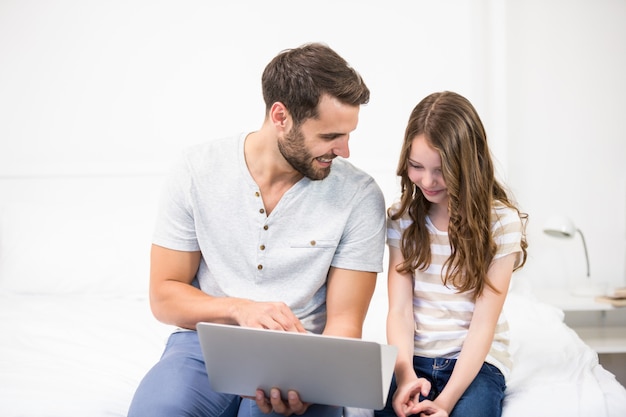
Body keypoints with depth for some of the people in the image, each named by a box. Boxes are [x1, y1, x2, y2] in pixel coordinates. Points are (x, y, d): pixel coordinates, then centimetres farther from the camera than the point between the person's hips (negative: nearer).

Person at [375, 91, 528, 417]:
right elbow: (399, 309, -3)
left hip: (475, 361, -1)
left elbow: (483, 324, -9)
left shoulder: (502, 222, -5)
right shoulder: (401, 217, 4)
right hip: (411, 357, 1)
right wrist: (404, 374, -21)